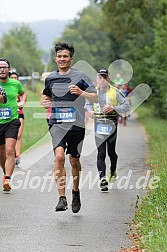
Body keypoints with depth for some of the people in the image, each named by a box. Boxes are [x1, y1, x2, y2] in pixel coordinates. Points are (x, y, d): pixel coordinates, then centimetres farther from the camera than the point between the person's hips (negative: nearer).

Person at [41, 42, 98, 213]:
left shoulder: (80, 77, -1)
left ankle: (75, 193, 35)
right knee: (59, 156, -20)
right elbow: (45, 95, 29)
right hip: (57, 123, 1)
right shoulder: (50, 79, 10)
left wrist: (81, 92, -21)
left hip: (76, 124, -1)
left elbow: (95, 98, -3)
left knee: (74, 160, 10)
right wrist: (45, 101, 6)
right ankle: (62, 198, -20)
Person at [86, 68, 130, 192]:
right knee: (101, 152, -8)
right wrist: (90, 111, 2)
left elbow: (126, 106, -3)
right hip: (99, 124, 2)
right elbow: (88, 103, 24)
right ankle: (102, 178, -15)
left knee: (111, 151, 6)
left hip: (111, 124, -2)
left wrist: (113, 108, -17)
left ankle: (113, 171, 36)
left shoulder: (115, 92, -3)